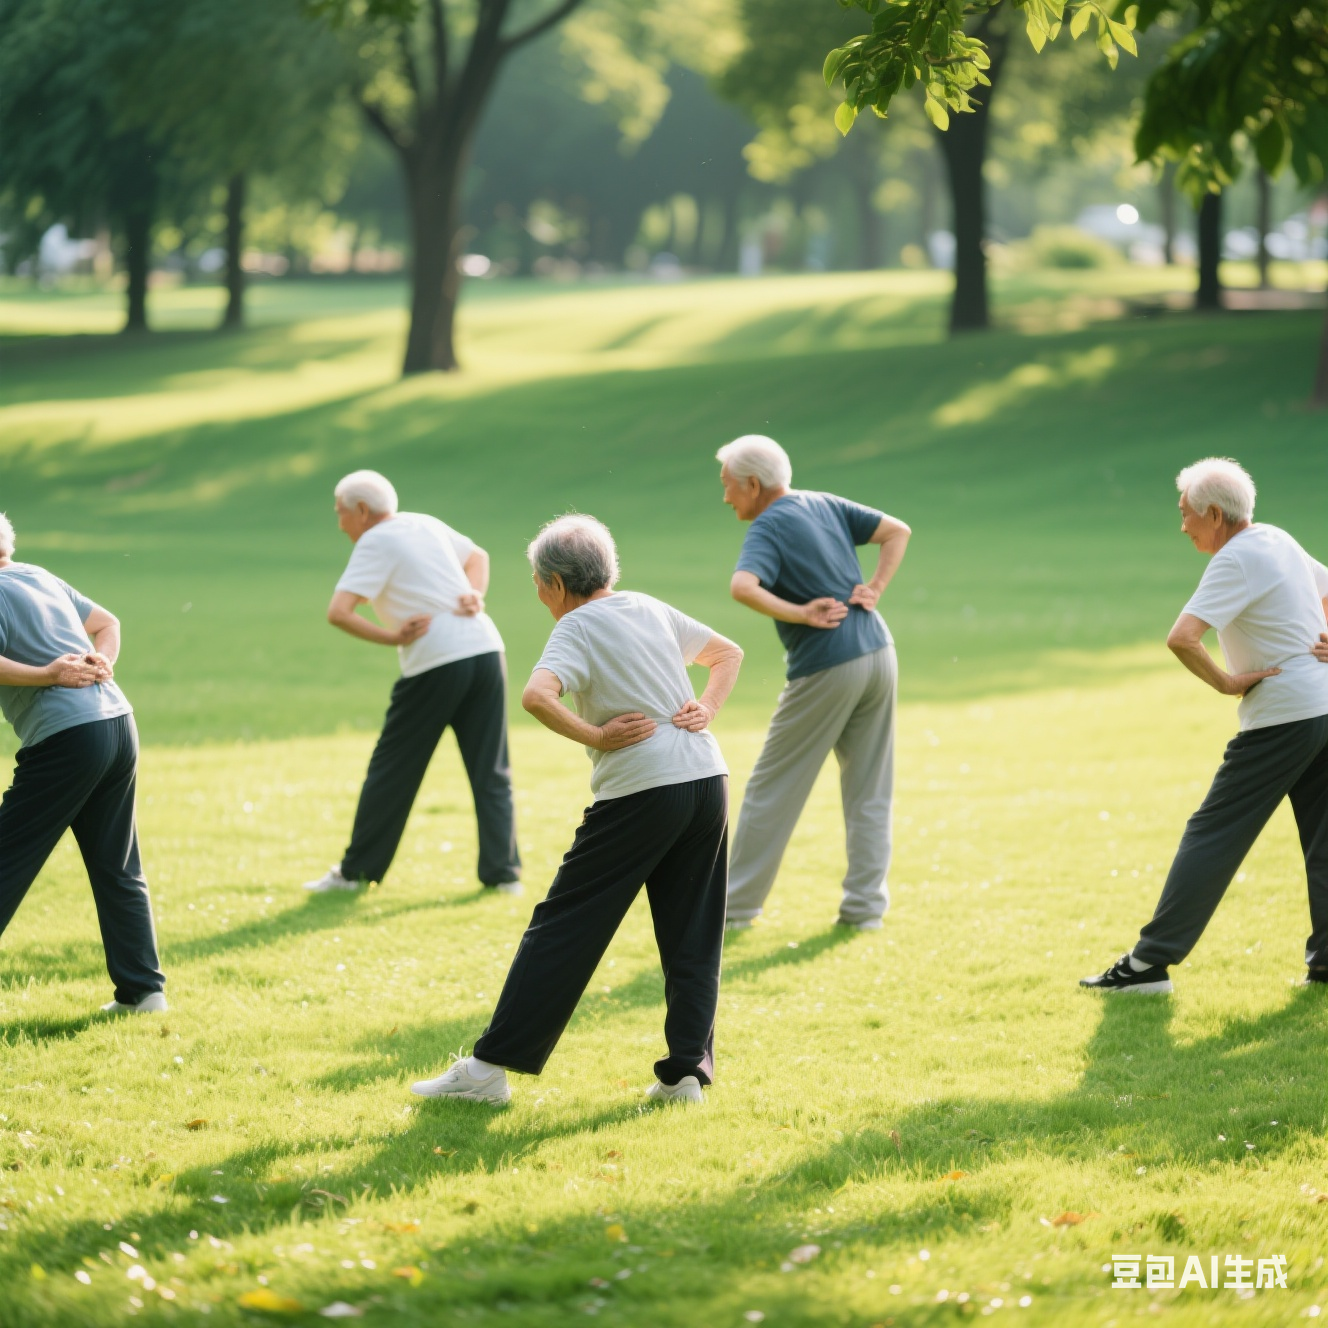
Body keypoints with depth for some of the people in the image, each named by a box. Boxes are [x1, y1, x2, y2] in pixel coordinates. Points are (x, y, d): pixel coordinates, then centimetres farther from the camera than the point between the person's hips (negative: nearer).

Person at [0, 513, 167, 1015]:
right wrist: (102, 664, 11)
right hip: (119, 725, 8)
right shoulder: (42, 578, 19)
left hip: (65, 738, -8)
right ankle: (143, 989, 12)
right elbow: (107, 623, 29)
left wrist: (47, 676, -14)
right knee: (119, 870, 13)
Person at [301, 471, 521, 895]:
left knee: (392, 770, 5)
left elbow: (338, 612, -14)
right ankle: (504, 872, 5)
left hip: (436, 665, -6)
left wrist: (390, 637, -8)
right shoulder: (426, 524, 18)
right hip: (486, 651, 6)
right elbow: (477, 556, 32)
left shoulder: (375, 543, -3)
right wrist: (476, 595, 15)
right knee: (491, 772, 9)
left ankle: (356, 871, 13)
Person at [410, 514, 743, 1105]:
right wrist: (707, 709, 13)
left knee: (564, 927, -1)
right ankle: (687, 1072, 5)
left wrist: (594, 737, -13)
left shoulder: (578, 627, -6)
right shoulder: (651, 608, 15)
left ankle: (491, 1067, 0)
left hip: (641, 793, -6)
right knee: (692, 938, 11)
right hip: (708, 778, 6)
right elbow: (728, 653, 27)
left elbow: (536, 696, -25)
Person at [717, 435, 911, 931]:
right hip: (878, 654, 7)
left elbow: (743, 587, -29)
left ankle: (739, 906, 11)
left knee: (773, 789, 5)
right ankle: (865, 906, 10)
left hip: (826, 671, -7)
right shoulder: (826, 505, 10)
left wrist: (802, 615, -20)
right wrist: (875, 589, 5)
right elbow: (898, 531, 14)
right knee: (869, 792, 11)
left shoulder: (768, 528, -11)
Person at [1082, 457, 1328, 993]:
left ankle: (1149, 962, -4)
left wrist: (1225, 683, -13)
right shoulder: (1280, 541, 13)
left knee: (1213, 834, -5)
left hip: (1282, 718, -8)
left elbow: (1182, 638, -26)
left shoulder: (1235, 561, -14)